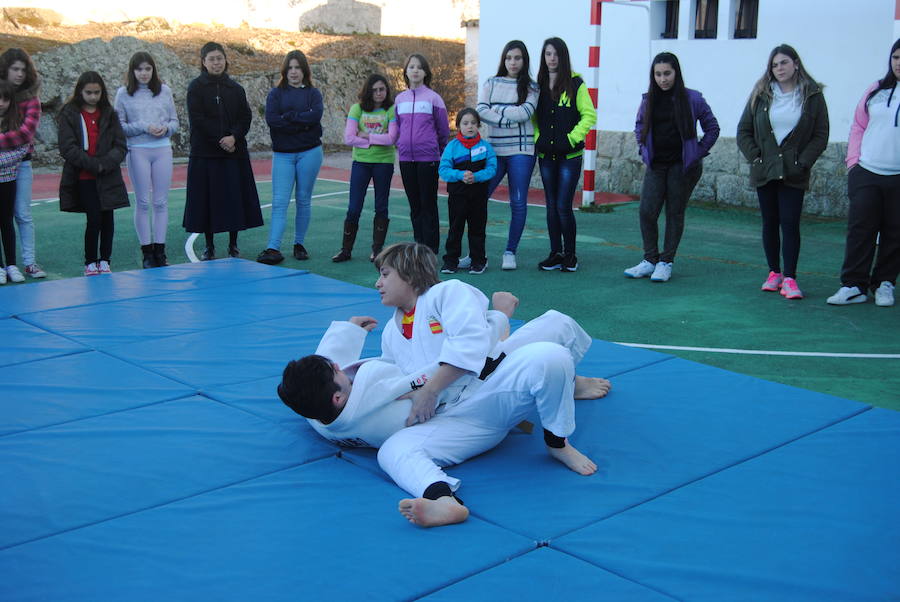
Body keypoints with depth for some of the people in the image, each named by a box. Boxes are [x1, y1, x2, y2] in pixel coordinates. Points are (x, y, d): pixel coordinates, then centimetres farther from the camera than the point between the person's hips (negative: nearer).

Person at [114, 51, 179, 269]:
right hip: (138, 151, -2)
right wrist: (144, 127, -13)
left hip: (163, 150, 2)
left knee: (161, 202, 4)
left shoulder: (164, 91, 8)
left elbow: (175, 121, 11)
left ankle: (160, 251, 11)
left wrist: (165, 128, -10)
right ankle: (147, 253, 8)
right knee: (142, 202, 2)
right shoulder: (124, 94, 2)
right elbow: (119, 126, -1)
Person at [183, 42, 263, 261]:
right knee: (207, 199, 1)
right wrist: (220, 140, -15)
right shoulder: (196, 87, 0)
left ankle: (233, 245, 13)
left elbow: (246, 117, 3)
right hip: (205, 153, -2)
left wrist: (234, 137, -14)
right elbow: (197, 119, -8)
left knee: (235, 197, 2)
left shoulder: (235, 88, 10)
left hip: (235, 152, 2)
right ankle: (209, 246, 12)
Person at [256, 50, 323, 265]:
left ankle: (299, 244, 18)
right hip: (282, 154, 0)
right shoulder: (276, 94, 8)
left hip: (309, 152, 0)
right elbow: (271, 119, -9)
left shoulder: (313, 93, 7)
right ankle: (273, 248, -13)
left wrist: (288, 116, -11)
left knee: (304, 201, 7)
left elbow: (316, 115, -13)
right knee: (279, 202, -7)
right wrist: (302, 123, -12)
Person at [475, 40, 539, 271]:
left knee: (518, 202, 0)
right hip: (494, 149, 2)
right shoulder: (491, 83, 12)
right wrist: (508, 118, -11)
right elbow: (481, 111, -2)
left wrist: (497, 110, -5)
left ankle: (510, 252, 11)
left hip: (521, 150, -1)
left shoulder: (531, 87, 7)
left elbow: (525, 113, -10)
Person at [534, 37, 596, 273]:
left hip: (569, 155, -4)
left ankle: (570, 255, 6)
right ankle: (555, 254, 16)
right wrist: (537, 138, 4)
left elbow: (589, 116, -5)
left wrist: (571, 138, -11)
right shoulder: (538, 85, 8)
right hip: (546, 155, 5)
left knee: (563, 206, -7)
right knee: (551, 206, 8)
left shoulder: (575, 84, -5)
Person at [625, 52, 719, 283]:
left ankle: (666, 262, 11)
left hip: (683, 166, -3)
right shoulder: (649, 99, 5)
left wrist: (698, 152, -1)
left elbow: (712, 128, 4)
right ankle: (650, 260, 7)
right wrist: (644, 149, 11)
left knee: (675, 213, 3)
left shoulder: (692, 98, -5)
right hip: (656, 165, 3)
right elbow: (639, 126, 23)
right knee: (647, 211, -5)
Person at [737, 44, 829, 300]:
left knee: (790, 223, -7)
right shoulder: (761, 94, 5)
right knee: (770, 222, 8)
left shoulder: (813, 96, 1)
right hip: (765, 171, 2)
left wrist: (803, 162, -8)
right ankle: (774, 272, 18)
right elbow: (743, 130, 8)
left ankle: (789, 278, -5)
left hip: (793, 174, -2)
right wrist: (755, 156, -3)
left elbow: (821, 135, 1)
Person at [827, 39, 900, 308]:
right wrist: (853, 160, 4)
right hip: (866, 174, 2)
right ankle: (854, 285, 5)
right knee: (859, 230, 0)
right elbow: (858, 126, 13)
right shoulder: (876, 91, 8)